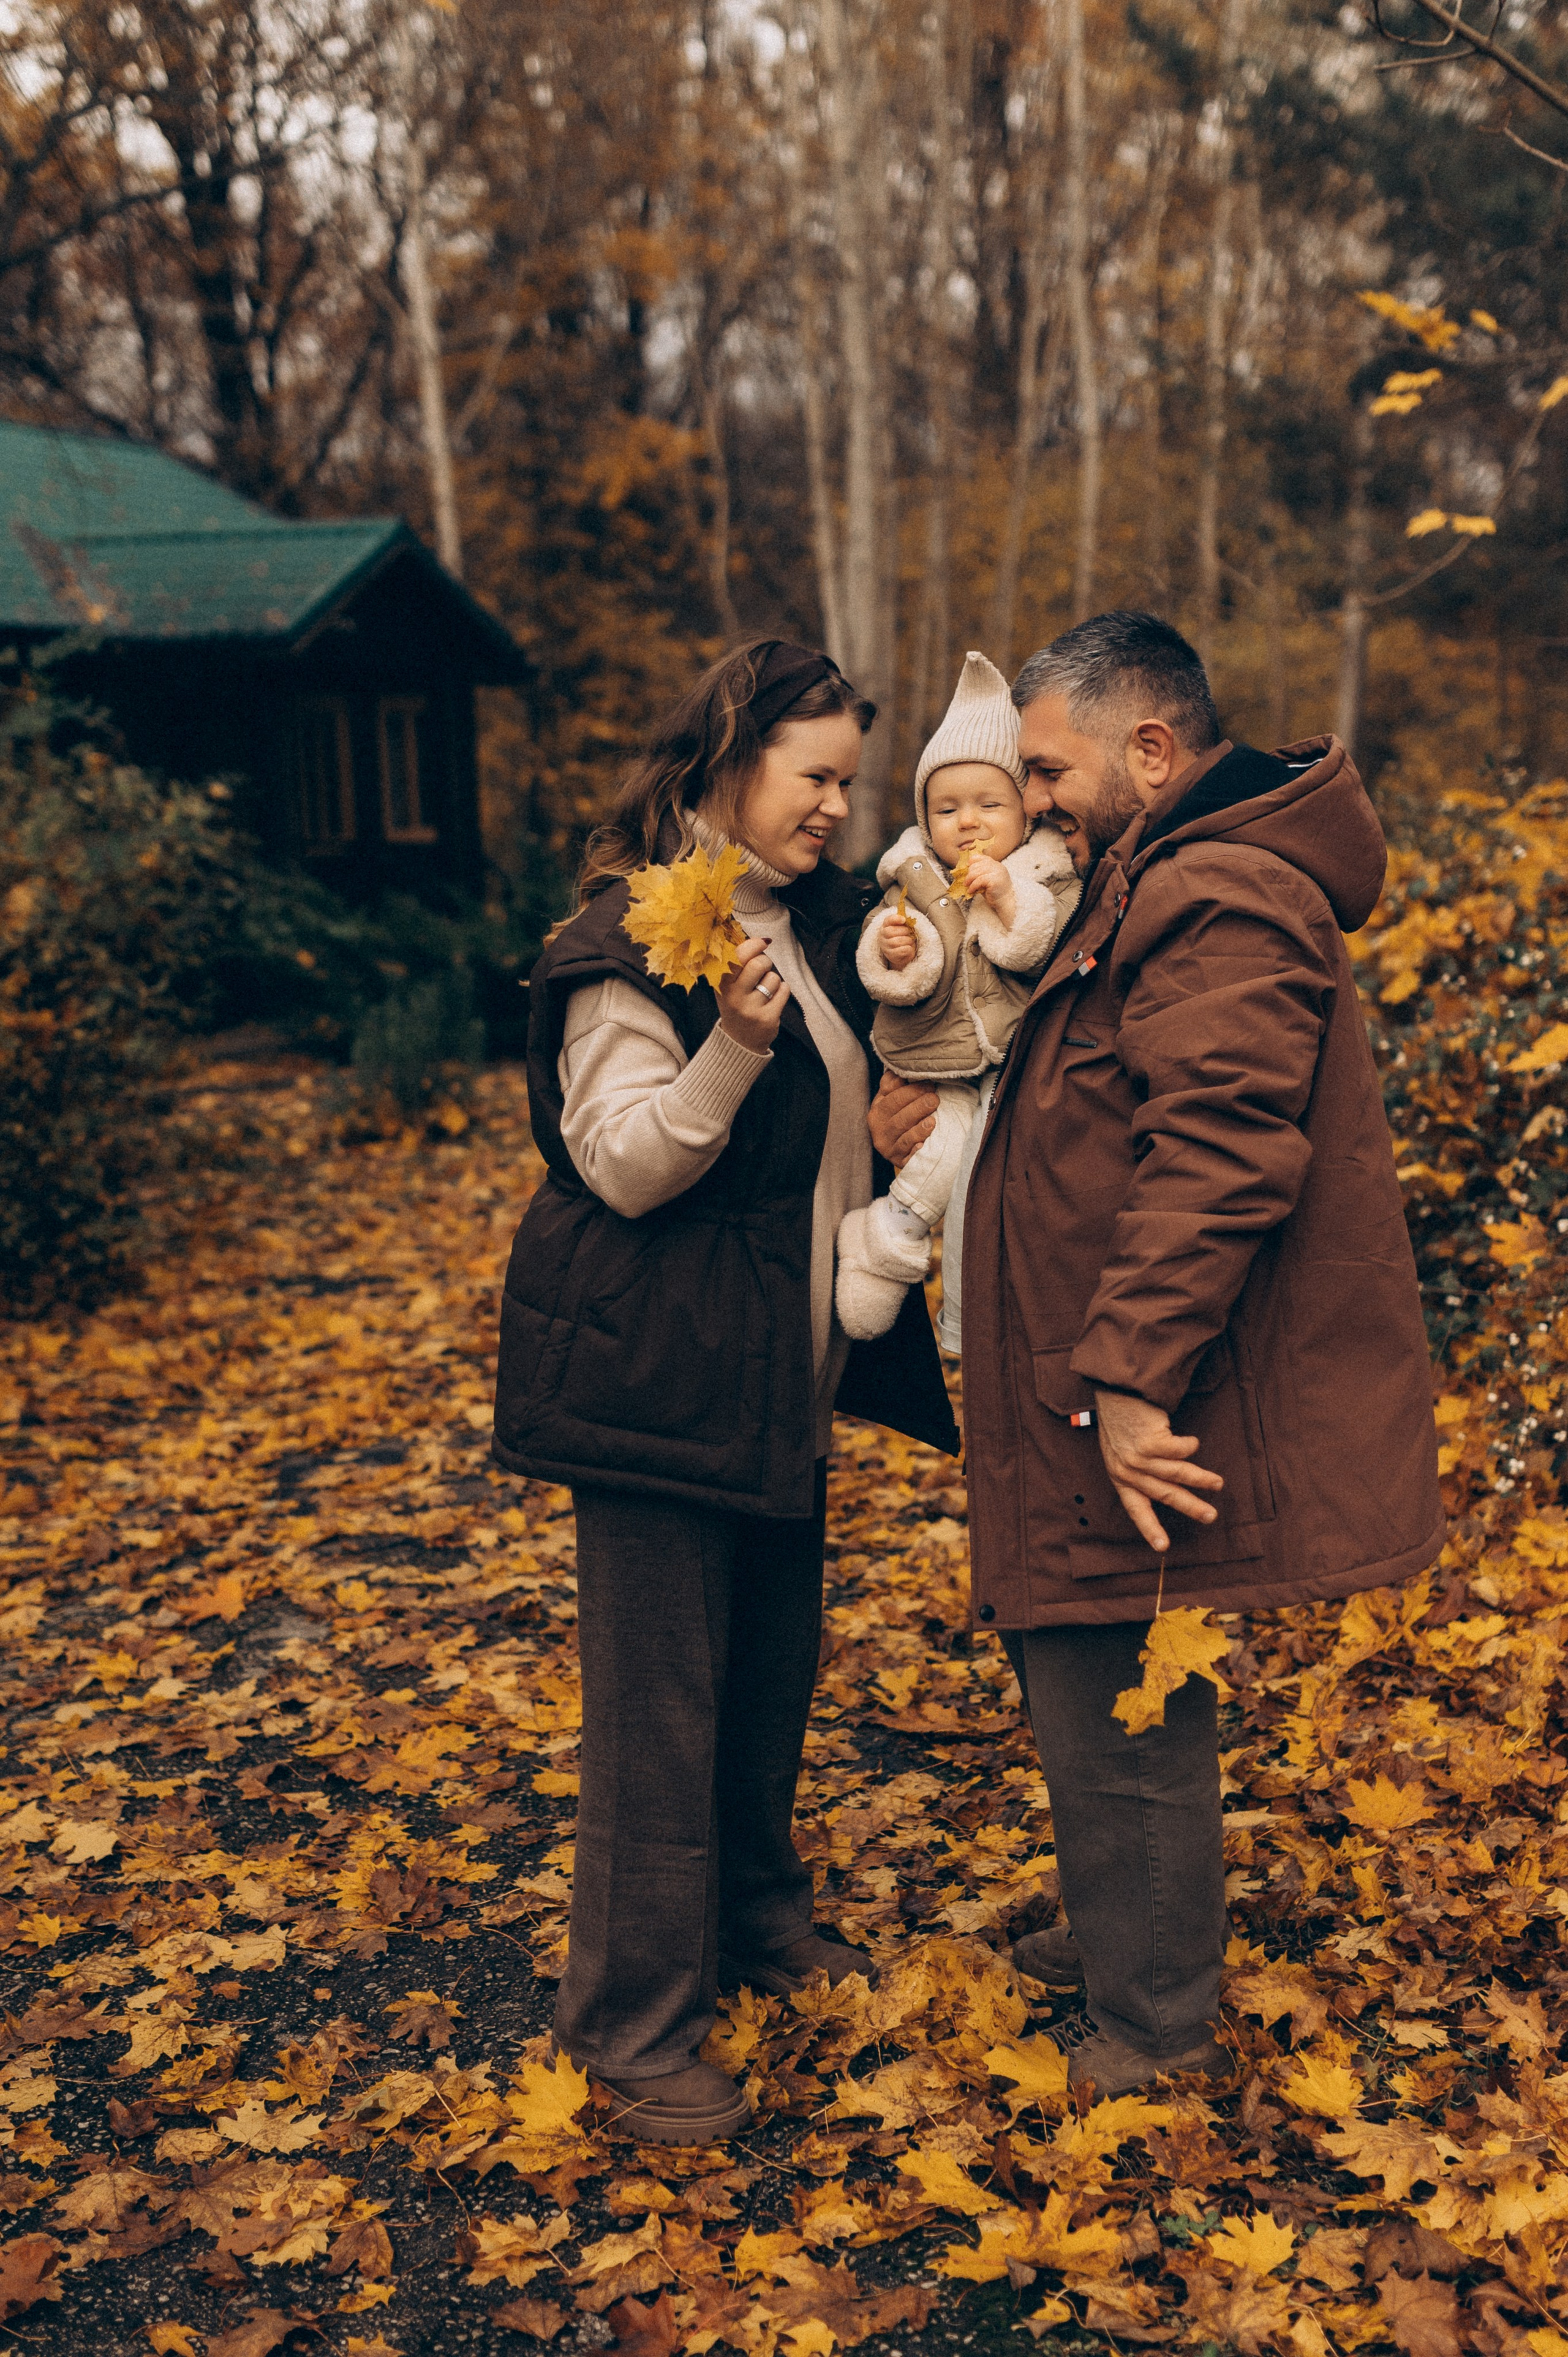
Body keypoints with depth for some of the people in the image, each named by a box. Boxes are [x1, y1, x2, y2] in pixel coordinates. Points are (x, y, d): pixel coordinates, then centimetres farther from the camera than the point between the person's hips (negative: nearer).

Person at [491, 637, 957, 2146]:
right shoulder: (633, 942, -16)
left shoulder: (822, 920, 10)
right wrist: (733, 1049, -35)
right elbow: (624, 1167, -20)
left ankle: (754, 1915, 40)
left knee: (774, 1656, 19)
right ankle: (631, 2022, 14)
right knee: (661, 1697, 0)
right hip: (658, 1378, -8)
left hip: (784, 1365, 8)